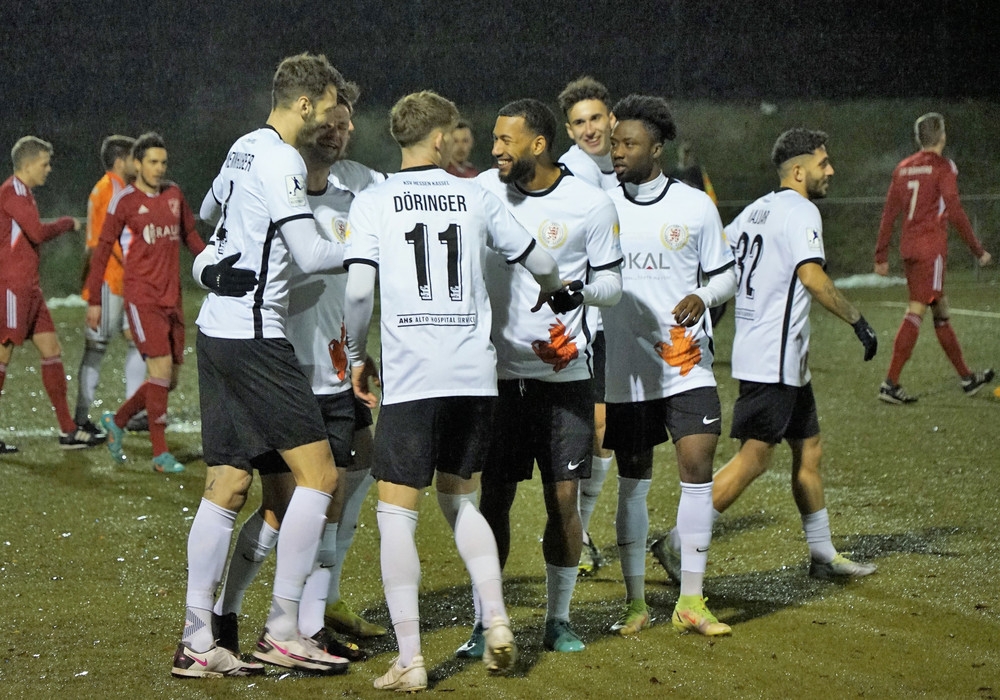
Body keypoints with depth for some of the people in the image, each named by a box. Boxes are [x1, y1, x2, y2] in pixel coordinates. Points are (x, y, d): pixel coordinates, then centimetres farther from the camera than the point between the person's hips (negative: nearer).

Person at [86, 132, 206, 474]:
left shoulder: (174, 194, 12)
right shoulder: (124, 201, -4)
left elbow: (190, 235, 24)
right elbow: (102, 250, 0)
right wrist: (94, 301, -2)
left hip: (172, 298, 6)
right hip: (142, 298, -6)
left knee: (170, 379, 7)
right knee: (161, 366, -15)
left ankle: (117, 421, 28)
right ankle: (160, 454, -9)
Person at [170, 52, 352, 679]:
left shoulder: (244, 150, 16)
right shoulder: (281, 163, -13)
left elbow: (209, 210, 35)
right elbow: (311, 256, -18)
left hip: (218, 328, 10)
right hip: (253, 335, -10)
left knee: (227, 487, 8)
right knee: (319, 473, -7)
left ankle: (197, 643, 7)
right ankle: (283, 631, -5)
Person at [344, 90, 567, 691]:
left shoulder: (373, 202, 1)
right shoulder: (476, 197, 8)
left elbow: (359, 288, -10)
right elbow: (541, 263, 16)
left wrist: (356, 356, 6)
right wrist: (554, 289, 39)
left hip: (411, 376, -3)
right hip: (475, 375, 3)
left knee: (397, 512, 2)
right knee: (461, 501, 21)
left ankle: (410, 659, -5)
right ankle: (497, 623, 8)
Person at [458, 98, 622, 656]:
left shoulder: (591, 204, -5)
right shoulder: (484, 191, 2)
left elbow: (612, 284, 2)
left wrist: (578, 290, -17)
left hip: (565, 374, -1)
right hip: (500, 372, 1)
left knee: (564, 499, 0)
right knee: (494, 498, 0)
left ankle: (559, 619, 15)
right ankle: (485, 624, 9)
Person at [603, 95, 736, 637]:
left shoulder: (696, 206, 1)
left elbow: (725, 275, 8)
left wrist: (701, 298, -11)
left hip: (686, 362, -1)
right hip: (626, 368, 1)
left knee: (698, 466, -10)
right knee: (632, 481, 6)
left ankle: (690, 602, 0)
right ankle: (635, 603, 17)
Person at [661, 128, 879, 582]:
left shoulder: (756, 210, 15)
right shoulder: (800, 211, -12)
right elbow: (812, 277, -25)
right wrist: (857, 320, -20)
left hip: (787, 361, 10)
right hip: (774, 360, -10)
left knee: (808, 450, 15)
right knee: (754, 459, -8)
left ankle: (822, 554, 21)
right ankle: (680, 543, -8)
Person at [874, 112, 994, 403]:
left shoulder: (903, 168, 11)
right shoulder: (943, 167, -7)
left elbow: (889, 213, 11)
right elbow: (955, 212, -12)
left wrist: (881, 255, 15)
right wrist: (978, 250, -5)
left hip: (908, 248, 7)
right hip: (931, 248, -7)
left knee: (941, 312, 16)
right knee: (916, 312, -10)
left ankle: (967, 377, 26)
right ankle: (891, 383, -16)